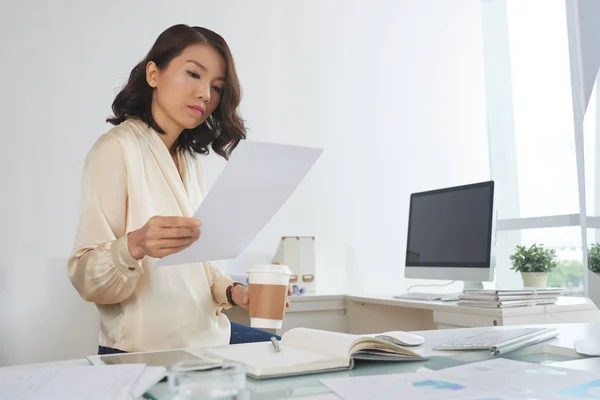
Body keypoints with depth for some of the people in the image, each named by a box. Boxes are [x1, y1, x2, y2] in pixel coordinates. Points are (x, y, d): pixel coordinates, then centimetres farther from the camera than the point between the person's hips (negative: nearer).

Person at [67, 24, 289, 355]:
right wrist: (134, 246, -35)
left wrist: (230, 292, -3)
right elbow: (85, 276, -16)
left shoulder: (192, 159, 11)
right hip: (146, 353, -7)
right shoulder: (117, 148, -10)